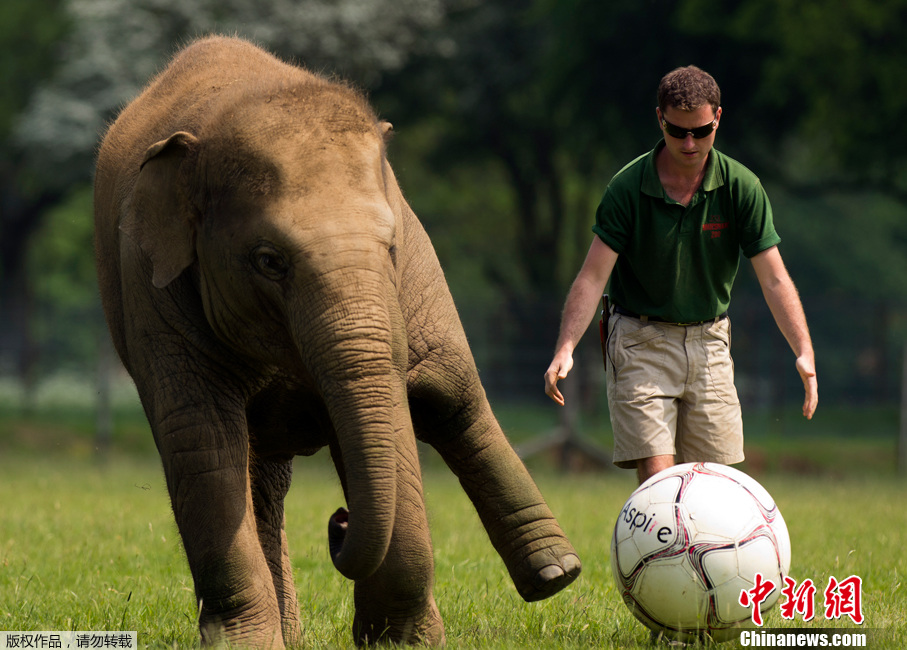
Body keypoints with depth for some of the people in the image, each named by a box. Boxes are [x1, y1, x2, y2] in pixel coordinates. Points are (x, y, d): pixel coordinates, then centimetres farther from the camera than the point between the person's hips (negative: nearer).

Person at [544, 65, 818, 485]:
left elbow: (774, 280, -9)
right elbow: (593, 275, -16)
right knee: (656, 477, -14)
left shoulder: (741, 187, -8)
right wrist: (565, 348, -30)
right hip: (641, 343, -3)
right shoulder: (628, 187, -13)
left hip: (710, 342, 3)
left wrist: (805, 352, -22)